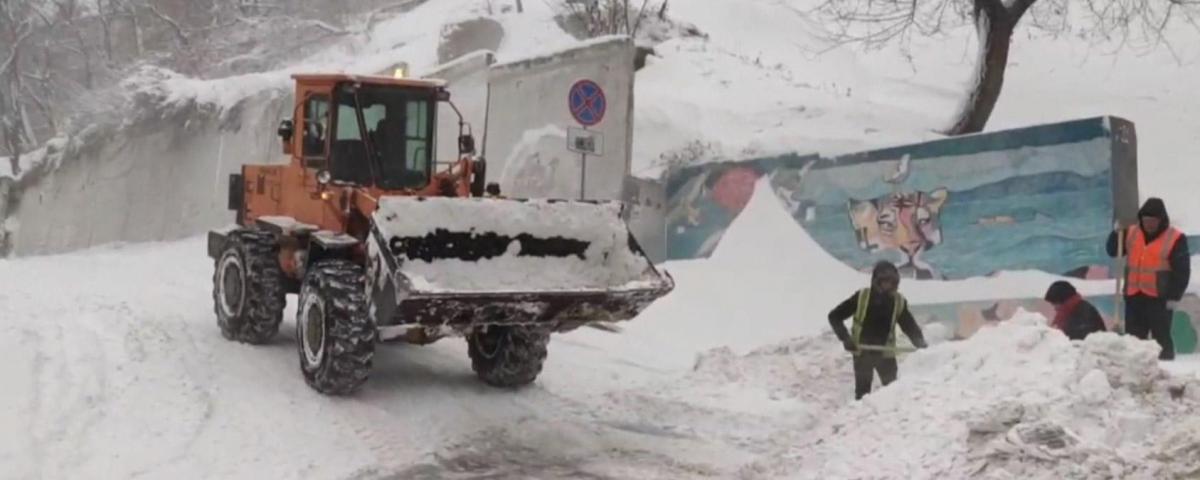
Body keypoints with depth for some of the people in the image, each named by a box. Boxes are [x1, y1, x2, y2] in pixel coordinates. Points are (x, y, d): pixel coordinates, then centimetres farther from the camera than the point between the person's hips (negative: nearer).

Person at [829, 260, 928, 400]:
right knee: (863, 392, 4)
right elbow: (834, 316, -7)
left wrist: (919, 342, -17)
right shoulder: (861, 297, -12)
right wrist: (845, 338, -19)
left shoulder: (899, 302, -5)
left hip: (886, 353, 2)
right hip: (862, 352, -2)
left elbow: (909, 326, 4)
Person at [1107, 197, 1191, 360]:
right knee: (1133, 338, 10)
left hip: (1160, 298, -5)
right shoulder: (1131, 233, 7)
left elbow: (1182, 271, -7)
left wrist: (1174, 297, -11)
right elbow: (1112, 251, 10)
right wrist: (1116, 233, -7)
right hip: (1134, 296, 5)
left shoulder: (1175, 239, -7)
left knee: (1161, 338, 0)